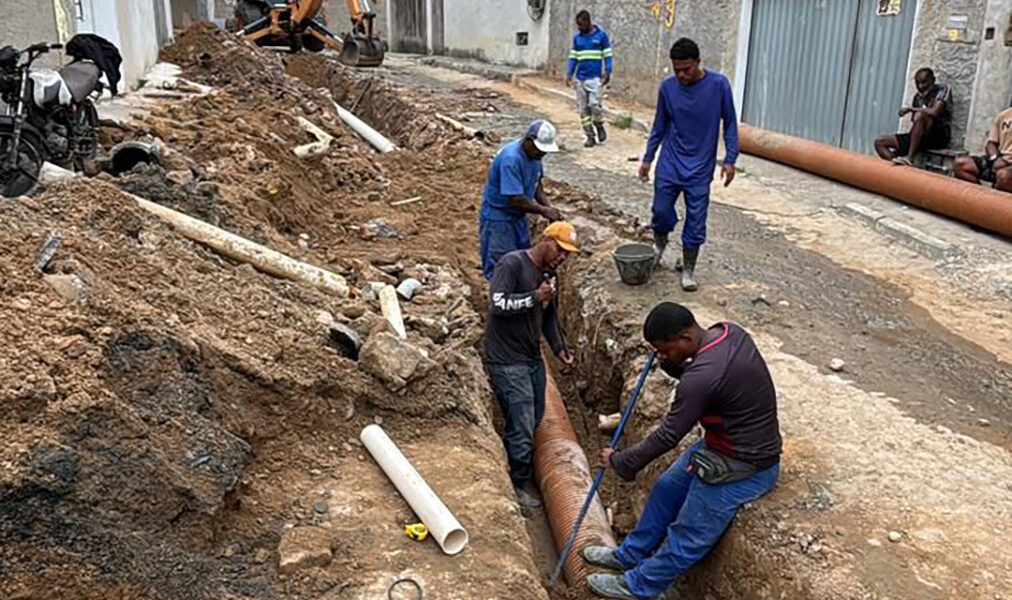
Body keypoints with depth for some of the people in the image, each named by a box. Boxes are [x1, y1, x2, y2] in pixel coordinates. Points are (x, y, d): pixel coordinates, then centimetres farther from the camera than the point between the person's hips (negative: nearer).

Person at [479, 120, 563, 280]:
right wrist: (542, 210, -19)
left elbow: (536, 182, 11)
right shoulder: (511, 159, -31)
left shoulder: (534, 153, -3)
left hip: (518, 216, 9)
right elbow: (516, 200, -32)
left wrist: (549, 207, -4)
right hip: (498, 217, -9)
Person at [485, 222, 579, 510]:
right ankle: (517, 486, 14)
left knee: (534, 421, 15)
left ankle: (514, 474, 33)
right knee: (522, 428, -4)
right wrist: (534, 297, -24)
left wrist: (559, 347, 12)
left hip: (533, 360, 9)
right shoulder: (512, 263, -14)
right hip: (507, 363, -9)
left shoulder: (549, 276, 11)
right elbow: (497, 303, -24)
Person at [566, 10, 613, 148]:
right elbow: (573, 57, 14)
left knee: (594, 104, -15)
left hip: (595, 78, -4)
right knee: (583, 108, 3)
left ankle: (600, 127, 12)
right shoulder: (577, 38, 10)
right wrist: (569, 74, 4)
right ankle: (590, 136, 11)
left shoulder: (601, 35, -1)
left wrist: (607, 72, -9)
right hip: (580, 78, 4)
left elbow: (607, 55, 0)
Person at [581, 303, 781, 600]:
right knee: (666, 489, 21)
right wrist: (672, 364, -9)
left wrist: (619, 461, -8)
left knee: (687, 537, 8)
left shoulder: (703, 376, -34)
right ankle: (631, 555, 40)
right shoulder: (729, 331, -7)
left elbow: (667, 436, -22)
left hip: (743, 468, -10)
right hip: (723, 441, 10)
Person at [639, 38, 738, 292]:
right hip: (669, 164, 2)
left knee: (696, 221, 3)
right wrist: (647, 159, 8)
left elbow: (729, 123, -3)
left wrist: (730, 159, -7)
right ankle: (659, 243, 36)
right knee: (661, 211, 4)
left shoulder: (718, 84, -11)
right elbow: (659, 126, 7)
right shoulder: (667, 87, -4)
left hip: (700, 168, -1)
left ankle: (688, 269, 19)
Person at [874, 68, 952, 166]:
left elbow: (934, 112, -21)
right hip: (923, 137, 7)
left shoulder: (943, 89, -3)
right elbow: (915, 125, 10)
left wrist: (910, 109, -13)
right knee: (879, 142, -2)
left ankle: (910, 157, -35)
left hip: (941, 135, -7)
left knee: (920, 115, -36)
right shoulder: (918, 97, 13)